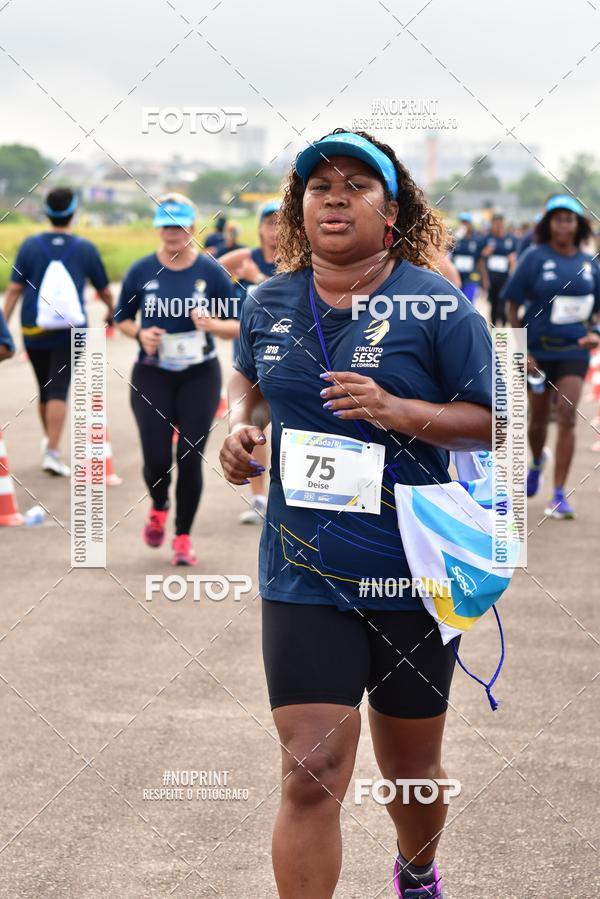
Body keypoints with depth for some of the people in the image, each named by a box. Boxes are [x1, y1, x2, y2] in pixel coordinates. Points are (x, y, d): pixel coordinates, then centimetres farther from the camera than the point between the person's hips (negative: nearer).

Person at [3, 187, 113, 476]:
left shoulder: (30, 246, -1)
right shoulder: (85, 248, 0)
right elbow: (105, 292, 10)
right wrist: (111, 312, 31)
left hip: (33, 331, 2)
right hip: (69, 333, -2)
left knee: (44, 390, 17)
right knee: (59, 391, -5)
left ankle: (49, 440, 34)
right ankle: (52, 452, -16)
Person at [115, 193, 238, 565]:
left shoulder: (212, 272, -4)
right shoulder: (141, 271, -2)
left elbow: (237, 326, -1)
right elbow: (122, 318, 9)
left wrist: (212, 324, -22)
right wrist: (140, 333, -12)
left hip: (200, 377, 0)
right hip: (152, 377, 0)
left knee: (190, 458, -3)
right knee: (157, 459, -7)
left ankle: (183, 537, 13)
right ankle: (159, 507, 28)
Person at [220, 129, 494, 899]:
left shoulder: (437, 305, -9)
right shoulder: (269, 304, 3)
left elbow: (494, 421, -9)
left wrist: (399, 411, -24)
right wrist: (240, 425, 2)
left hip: (412, 575, -1)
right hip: (304, 572, 1)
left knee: (411, 767, 17)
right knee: (311, 774, -10)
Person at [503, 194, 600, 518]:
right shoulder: (535, 258, -7)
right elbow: (513, 305, -4)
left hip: (573, 349, 1)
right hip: (538, 348, -1)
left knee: (567, 416, -12)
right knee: (538, 418, 13)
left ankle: (559, 495, -8)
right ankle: (537, 462, 48)